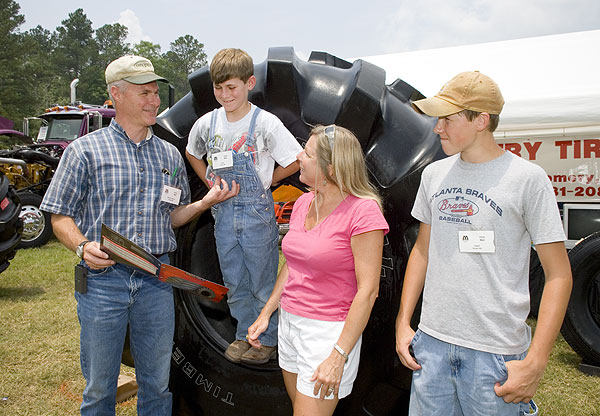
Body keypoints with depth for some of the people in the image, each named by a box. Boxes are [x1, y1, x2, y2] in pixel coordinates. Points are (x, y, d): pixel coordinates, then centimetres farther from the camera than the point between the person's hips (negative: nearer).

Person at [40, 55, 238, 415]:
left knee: (158, 384, 12)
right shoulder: (85, 150, 1)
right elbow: (61, 216, 2)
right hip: (103, 277, -2)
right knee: (99, 387, 10)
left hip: (157, 280, 3)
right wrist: (83, 246, -18)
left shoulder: (170, 154, 12)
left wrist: (206, 201, -1)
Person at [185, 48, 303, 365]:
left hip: (257, 211, -4)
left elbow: (295, 161, -8)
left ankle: (268, 340, 26)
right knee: (234, 282, 16)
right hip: (223, 211, 5)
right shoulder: (207, 123, 1)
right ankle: (245, 335, 34)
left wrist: (264, 182, -7)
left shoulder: (265, 123, -13)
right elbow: (192, 154, 19)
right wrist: (212, 183, 8)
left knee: (263, 282, 8)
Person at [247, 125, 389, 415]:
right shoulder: (304, 203, 4)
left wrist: (338, 356, -21)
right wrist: (266, 313, 12)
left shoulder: (363, 211, -18)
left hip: (329, 332, -7)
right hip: (289, 321, 7)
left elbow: (368, 291, -19)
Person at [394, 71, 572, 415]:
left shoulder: (527, 178, -8)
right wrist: (404, 322, 8)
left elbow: (559, 274, -7)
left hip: (496, 354, -4)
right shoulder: (434, 174, 6)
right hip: (431, 342, 4)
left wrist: (536, 362, -14)